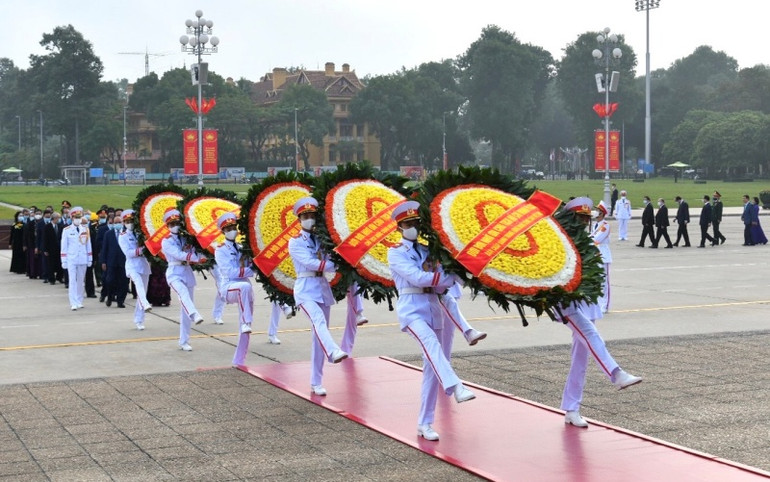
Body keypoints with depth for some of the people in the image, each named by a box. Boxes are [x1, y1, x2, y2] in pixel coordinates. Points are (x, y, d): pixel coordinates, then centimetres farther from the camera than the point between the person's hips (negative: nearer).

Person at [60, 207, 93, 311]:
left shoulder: (86, 229, 5)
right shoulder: (67, 230, -1)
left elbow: (88, 245, 10)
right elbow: (64, 246, 1)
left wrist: (90, 259, 8)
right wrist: (64, 261, -2)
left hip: (83, 259, 3)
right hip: (71, 259, -3)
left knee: (81, 281, 9)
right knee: (72, 281, -7)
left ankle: (79, 301, 18)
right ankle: (74, 303, -10)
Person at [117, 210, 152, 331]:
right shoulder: (123, 237, 3)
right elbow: (128, 253, -9)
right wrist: (141, 249, -22)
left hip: (144, 265, 4)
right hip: (132, 266, -4)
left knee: (142, 292, 8)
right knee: (139, 283, -34)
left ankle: (139, 321, 16)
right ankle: (145, 304, -57)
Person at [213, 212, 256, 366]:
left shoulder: (242, 248, 14)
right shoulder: (220, 250, -2)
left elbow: (252, 270, 6)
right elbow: (229, 273, -14)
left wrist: (244, 263, -12)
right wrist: (247, 269, -11)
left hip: (244, 288, 6)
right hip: (228, 288, -6)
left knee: (245, 329, 2)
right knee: (245, 286, -41)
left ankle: (239, 361, 10)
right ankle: (246, 322, -35)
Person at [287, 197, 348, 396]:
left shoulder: (321, 239, 16)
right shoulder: (295, 242, 2)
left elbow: (328, 260, 5)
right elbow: (309, 263, -12)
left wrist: (321, 264, -15)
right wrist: (333, 266, -11)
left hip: (323, 288, 5)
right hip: (305, 289, -5)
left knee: (318, 334, 5)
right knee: (319, 321, -32)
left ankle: (316, 383, 10)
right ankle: (334, 352, -59)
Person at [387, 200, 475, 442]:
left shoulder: (428, 251, 15)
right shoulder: (396, 253, 1)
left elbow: (439, 285, 7)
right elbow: (417, 277, -14)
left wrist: (441, 280, -16)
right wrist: (452, 277, -13)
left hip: (433, 308, 6)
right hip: (411, 308, -6)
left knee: (432, 365, 3)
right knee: (431, 342, -34)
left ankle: (425, 423, 9)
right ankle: (456, 387, -53)